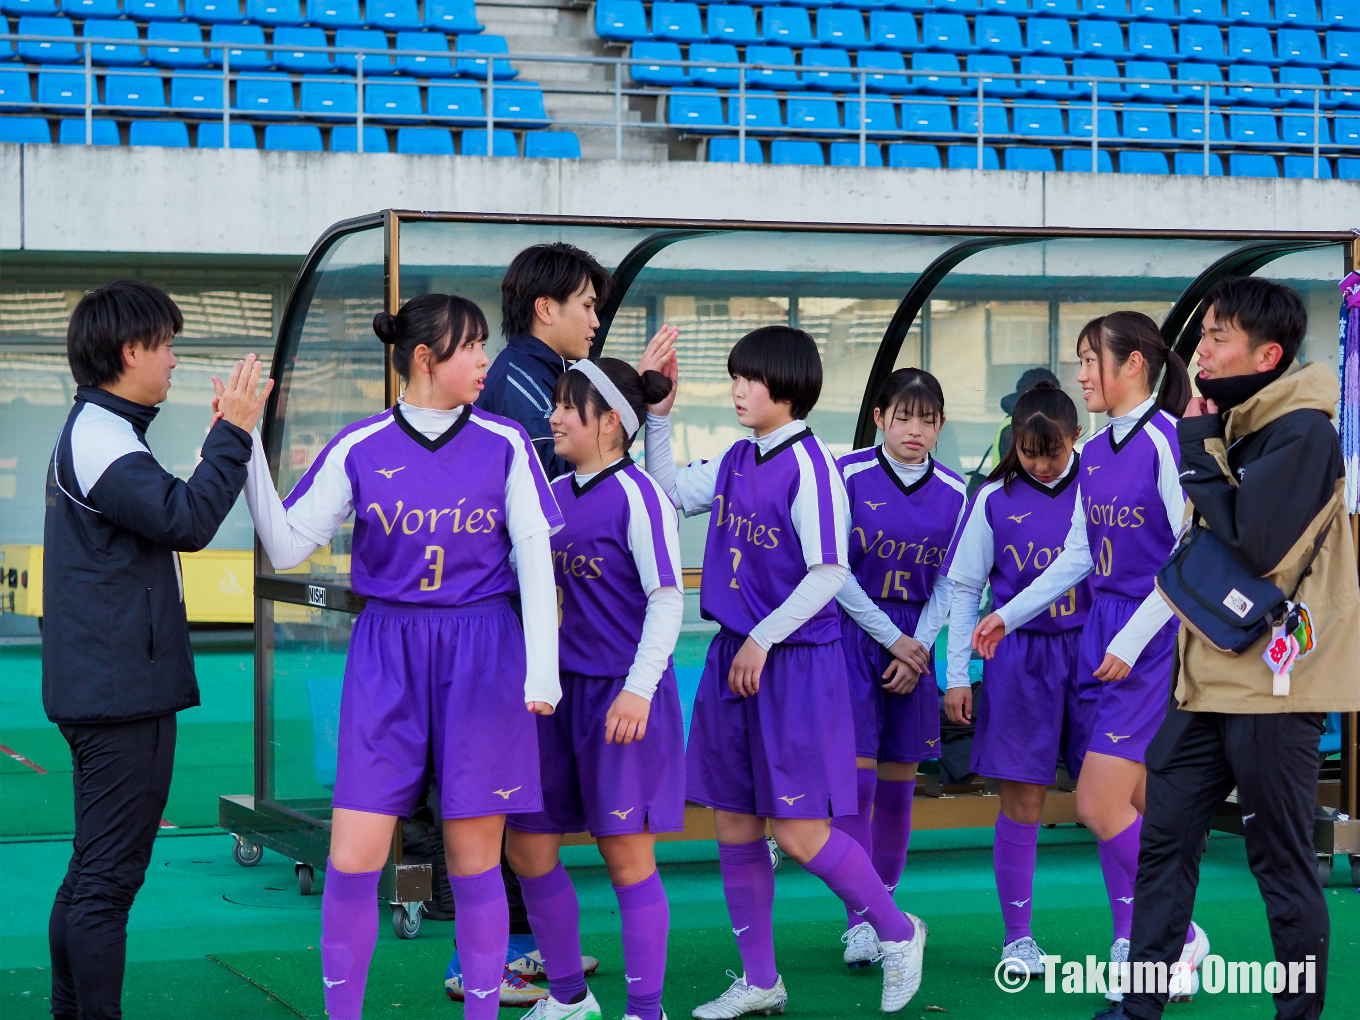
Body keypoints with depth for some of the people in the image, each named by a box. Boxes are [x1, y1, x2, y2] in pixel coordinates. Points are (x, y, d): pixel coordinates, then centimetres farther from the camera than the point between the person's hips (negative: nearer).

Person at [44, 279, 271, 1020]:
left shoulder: (97, 432, 19)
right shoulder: (99, 437, -15)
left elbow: (161, 513, 18)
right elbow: (187, 522, -24)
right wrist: (232, 434, -18)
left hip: (100, 692, 11)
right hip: (122, 692, -11)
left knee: (91, 875, 16)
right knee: (108, 877, -9)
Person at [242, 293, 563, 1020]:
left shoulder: (504, 445, 1)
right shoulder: (359, 450, 1)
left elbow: (535, 559, 2)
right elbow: (286, 547, 0)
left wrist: (543, 669, -6)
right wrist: (247, 453, -10)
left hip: (481, 657, 0)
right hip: (386, 656, 0)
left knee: (473, 859, 4)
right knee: (352, 859, -4)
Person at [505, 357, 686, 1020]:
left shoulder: (637, 496, -12)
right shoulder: (555, 494, 10)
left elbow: (667, 599, -15)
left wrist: (638, 689, -20)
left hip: (623, 695, -8)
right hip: (563, 689, 8)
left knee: (626, 854, -2)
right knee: (526, 845, 9)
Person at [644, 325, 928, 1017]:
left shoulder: (808, 464, -14)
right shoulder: (736, 460, 8)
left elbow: (828, 574, -17)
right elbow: (671, 493, 21)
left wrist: (763, 640, -14)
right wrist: (659, 416, 10)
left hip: (795, 662, -8)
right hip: (734, 657, 8)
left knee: (797, 833, -6)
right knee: (733, 825, 10)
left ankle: (897, 934, 16)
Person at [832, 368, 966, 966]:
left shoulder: (952, 493, 4)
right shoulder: (849, 476, -6)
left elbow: (948, 585, 6)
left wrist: (918, 650, -6)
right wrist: (892, 637, -8)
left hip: (916, 642, 4)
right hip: (853, 632, -3)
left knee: (899, 778, 6)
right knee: (855, 772, -9)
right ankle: (859, 922, -6)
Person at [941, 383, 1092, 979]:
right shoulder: (994, 499, 3)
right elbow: (964, 588, 8)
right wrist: (957, 675, 5)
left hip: (1092, 652, 0)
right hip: (1018, 655, 1)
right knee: (1021, 801, 3)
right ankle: (1018, 938, 13)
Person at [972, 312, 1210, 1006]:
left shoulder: (1166, 442, -13)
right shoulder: (1096, 452, 12)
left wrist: (1132, 640, -17)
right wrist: (1010, 614, 18)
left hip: (1154, 637, -8)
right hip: (1102, 634, 8)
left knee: (1100, 806, -12)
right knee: (1134, 807, 9)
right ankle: (1135, 954, 15)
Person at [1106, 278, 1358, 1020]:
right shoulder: (1230, 428, 14)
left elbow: (1253, 547, -23)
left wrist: (1199, 456, -14)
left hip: (1272, 685, -9)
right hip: (1209, 680, 9)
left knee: (1282, 862, -1)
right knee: (1163, 841, 8)